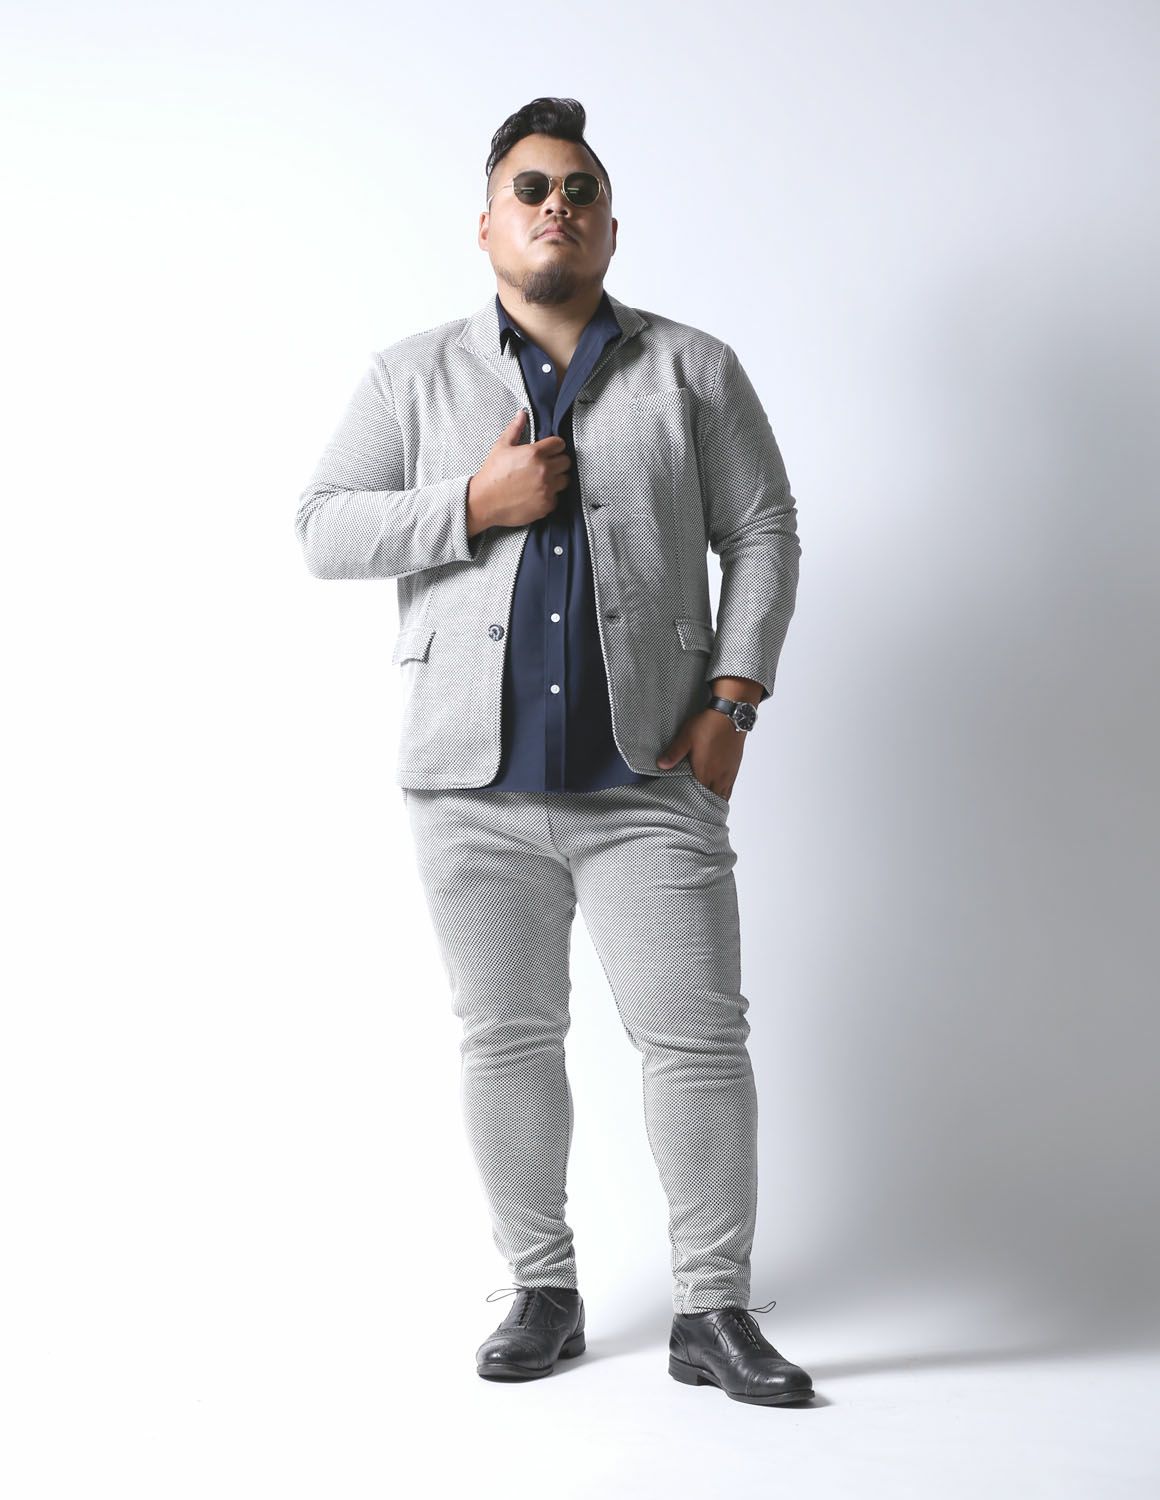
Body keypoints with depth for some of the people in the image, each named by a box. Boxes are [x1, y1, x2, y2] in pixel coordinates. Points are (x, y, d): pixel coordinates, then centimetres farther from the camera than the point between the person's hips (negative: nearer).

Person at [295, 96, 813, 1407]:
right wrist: (474, 505, -11)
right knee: (506, 1039, 8)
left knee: (697, 1039, -3)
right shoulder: (414, 376, 9)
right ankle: (542, 1291, 23)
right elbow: (322, 529, 3)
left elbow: (762, 534, 7)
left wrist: (731, 698, -5)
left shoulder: (694, 369, 9)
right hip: (473, 782, 1)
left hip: (650, 781, -1)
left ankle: (712, 1312, 10)